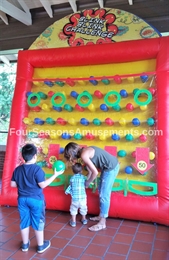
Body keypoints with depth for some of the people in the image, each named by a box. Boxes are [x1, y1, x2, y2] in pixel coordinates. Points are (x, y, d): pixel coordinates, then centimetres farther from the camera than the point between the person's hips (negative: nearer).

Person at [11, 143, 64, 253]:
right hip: (36, 199, -5)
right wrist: (55, 175, -14)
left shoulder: (17, 169, -1)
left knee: (24, 222, 18)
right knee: (38, 222, 10)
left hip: (22, 199, 5)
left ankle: (25, 244, 33)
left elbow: (13, 184, 5)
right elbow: (43, 185, -19)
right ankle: (41, 245, 24)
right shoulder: (37, 169, -19)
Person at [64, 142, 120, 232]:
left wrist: (87, 183, -2)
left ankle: (102, 223, 10)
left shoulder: (83, 155, -19)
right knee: (101, 191, 19)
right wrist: (87, 181, 20)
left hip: (111, 167, -10)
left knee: (104, 195, -2)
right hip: (110, 166, 10)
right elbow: (90, 168, 18)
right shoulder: (84, 151, 10)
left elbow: (95, 172, -18)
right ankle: (101, 216, 33)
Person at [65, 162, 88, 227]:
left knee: (73, 209, 16)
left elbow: (70, 186, 7)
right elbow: (86, 185, 8)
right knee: (83, 208, 21)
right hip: (82, 197, 1)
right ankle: (84, 219, 36)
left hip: (74, 197, 0)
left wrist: (67, 191, 25)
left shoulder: (72, 178, -3)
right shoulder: (83, 177, -3)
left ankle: (73, 221, 20)